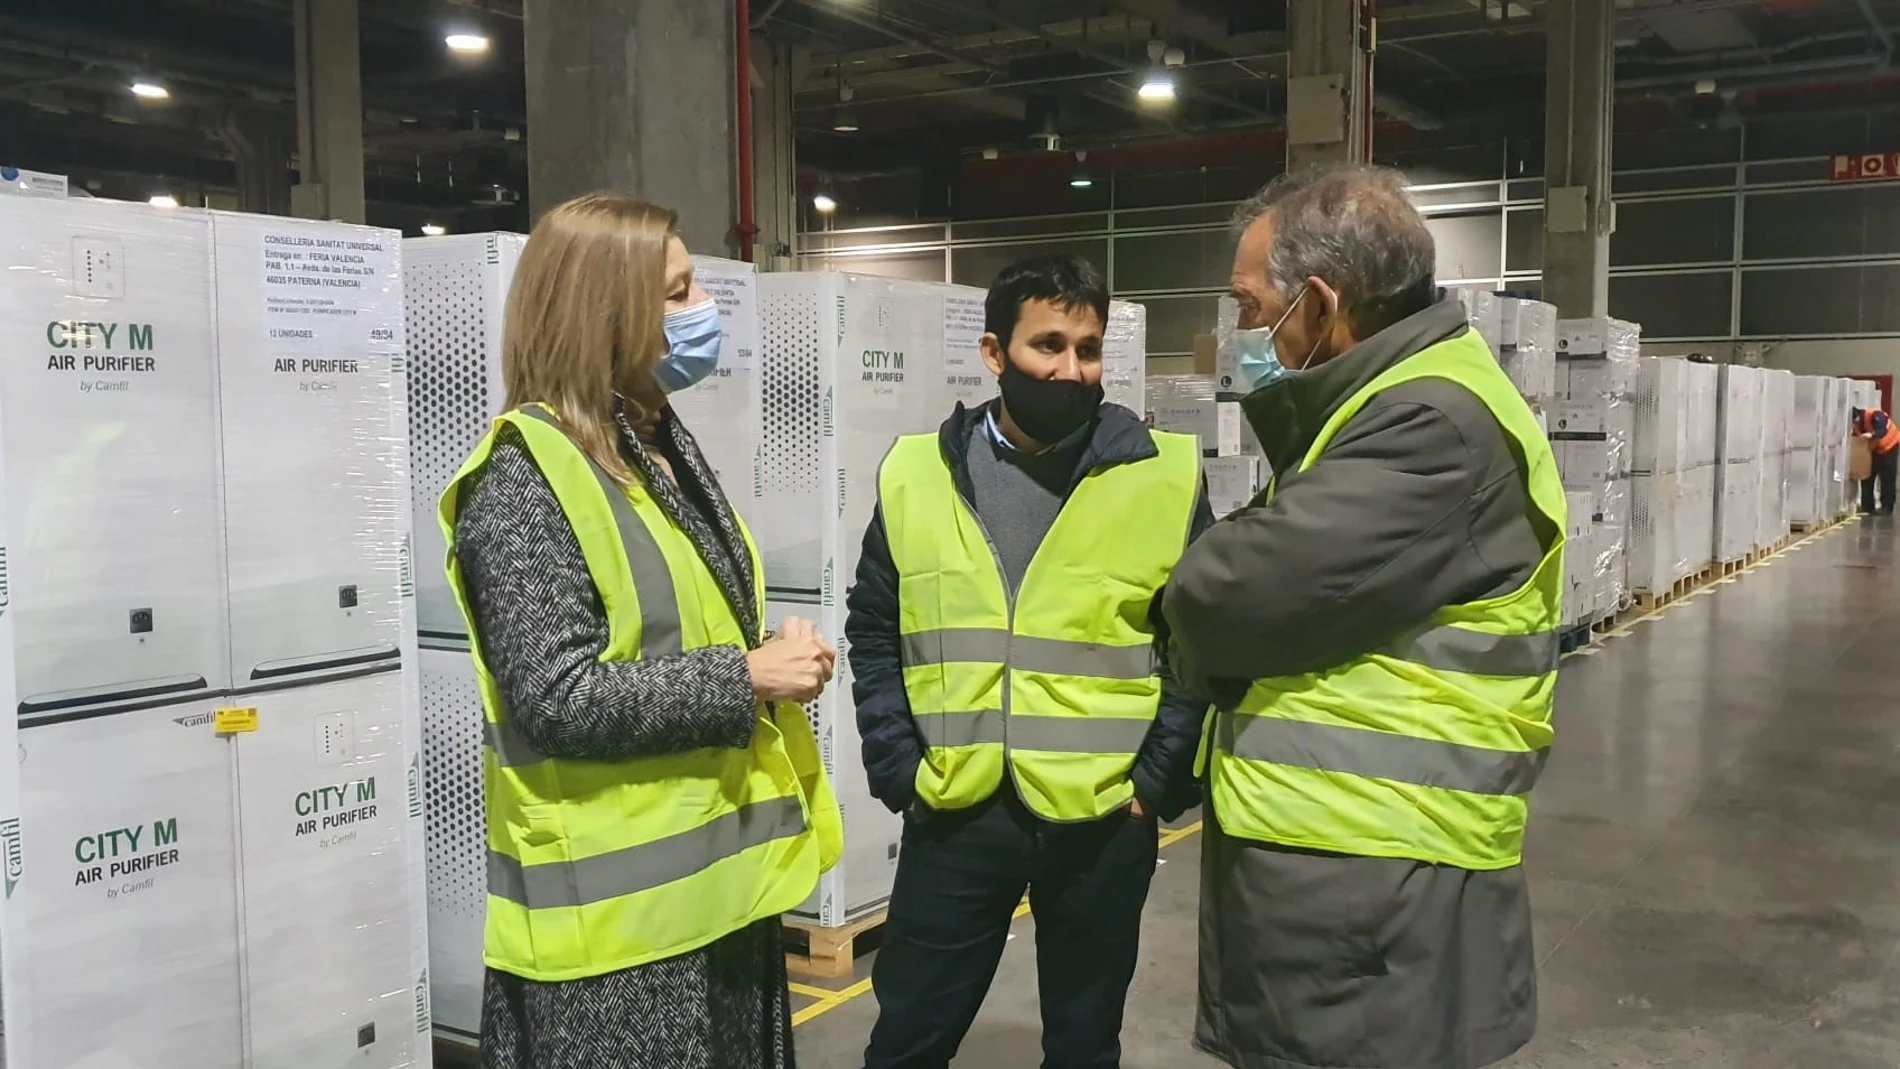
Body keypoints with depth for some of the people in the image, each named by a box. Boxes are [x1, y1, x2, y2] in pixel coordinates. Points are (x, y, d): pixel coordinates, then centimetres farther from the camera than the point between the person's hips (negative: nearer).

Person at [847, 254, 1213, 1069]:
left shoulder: (1167, 475, -3)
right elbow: (873, 634, 8)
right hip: (954, 815, 1)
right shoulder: (917, 474, 2)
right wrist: (899, 773, -1)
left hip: (1103, 821, -1)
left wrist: (1159, 780, -6)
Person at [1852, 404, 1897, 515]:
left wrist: (1872, 434, -64)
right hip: (1873, 450, 6)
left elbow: (1882, 431, -45)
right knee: (1867, 477, 3)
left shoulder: (1874, 415, -32)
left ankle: (1886, 508, -7)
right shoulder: (1855, 424, -12)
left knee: (1887, 479, -9)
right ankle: (1867, 507, 8)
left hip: (1889, 447, -6)